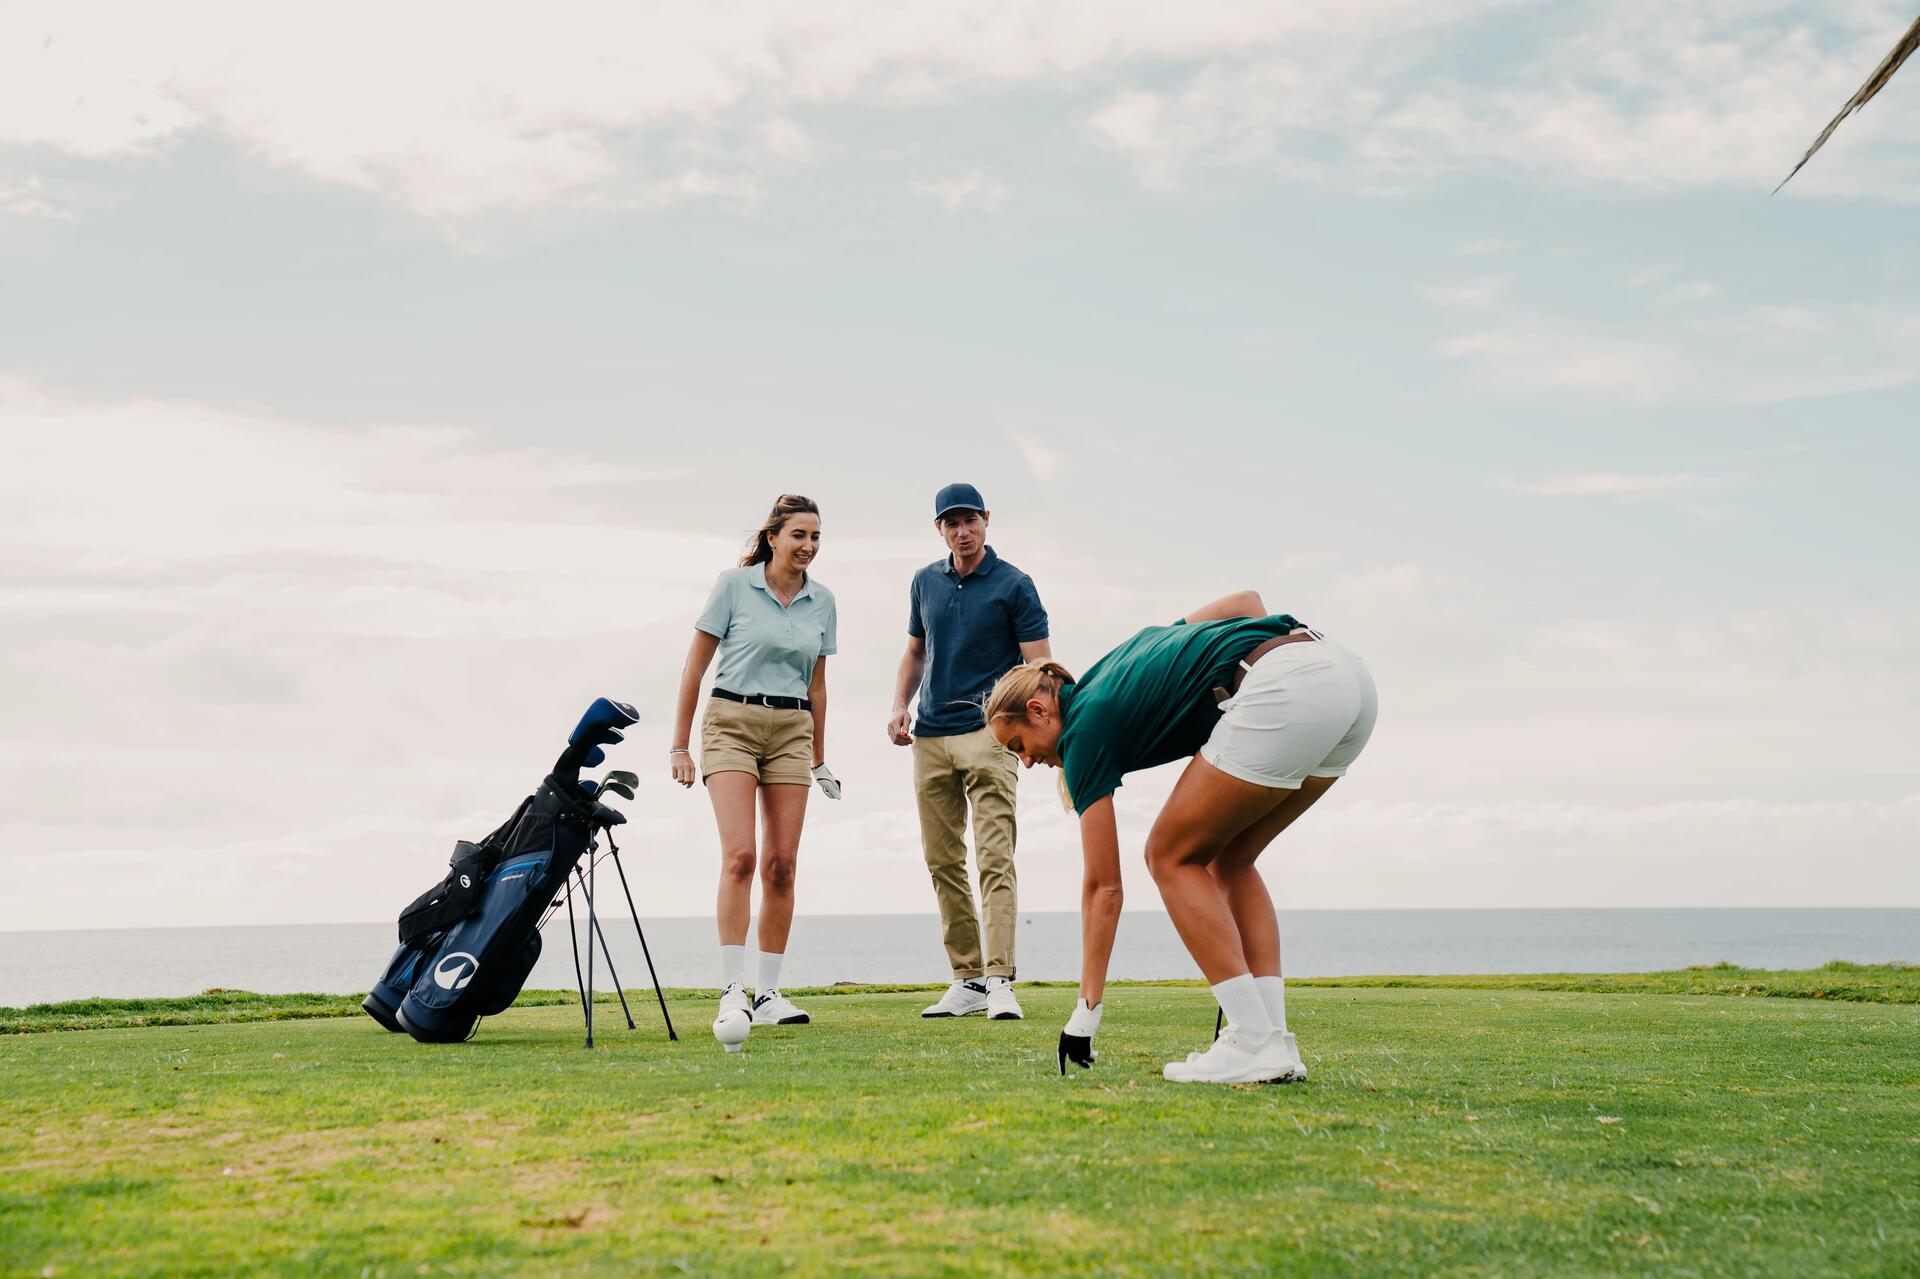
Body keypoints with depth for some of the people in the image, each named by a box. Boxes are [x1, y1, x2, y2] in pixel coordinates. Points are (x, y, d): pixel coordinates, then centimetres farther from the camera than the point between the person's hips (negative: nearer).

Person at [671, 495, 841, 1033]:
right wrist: (679, 745, -1)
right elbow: (695, 666, 1)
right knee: (740, 854, -17)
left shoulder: (822, 600, 9)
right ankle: (732, 990, -15)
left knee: (781, 864, 0)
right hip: (732, 722, -4)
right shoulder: (734, 585, -3)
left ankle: (769, 994, 7)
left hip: (792, 731, 4)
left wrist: (819, 760, 19)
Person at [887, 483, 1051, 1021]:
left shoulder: (1014, 585, -2)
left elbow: (1039, 664, -5)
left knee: (995, 858, -13)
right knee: (943, 862, 5)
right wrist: (899, 707, 8)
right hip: (930, 736, 5)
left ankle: (1000, 980, -15)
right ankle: (967, 979, 12)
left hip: (988, 734, -5)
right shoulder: (925, 582, 14)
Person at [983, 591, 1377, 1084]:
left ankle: (1254, 1043, 1)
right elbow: (1246, 599, 26)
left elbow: (1104, 886, 8)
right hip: (1349, 674, 9)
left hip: (1285, 690, -9)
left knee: (1172, 856, 6)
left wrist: (1085, 1013, 12)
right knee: (1229, 859, 19)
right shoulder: (1125, 658, 29)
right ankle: (1274, 1040, 13)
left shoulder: (1085, 730, 7)